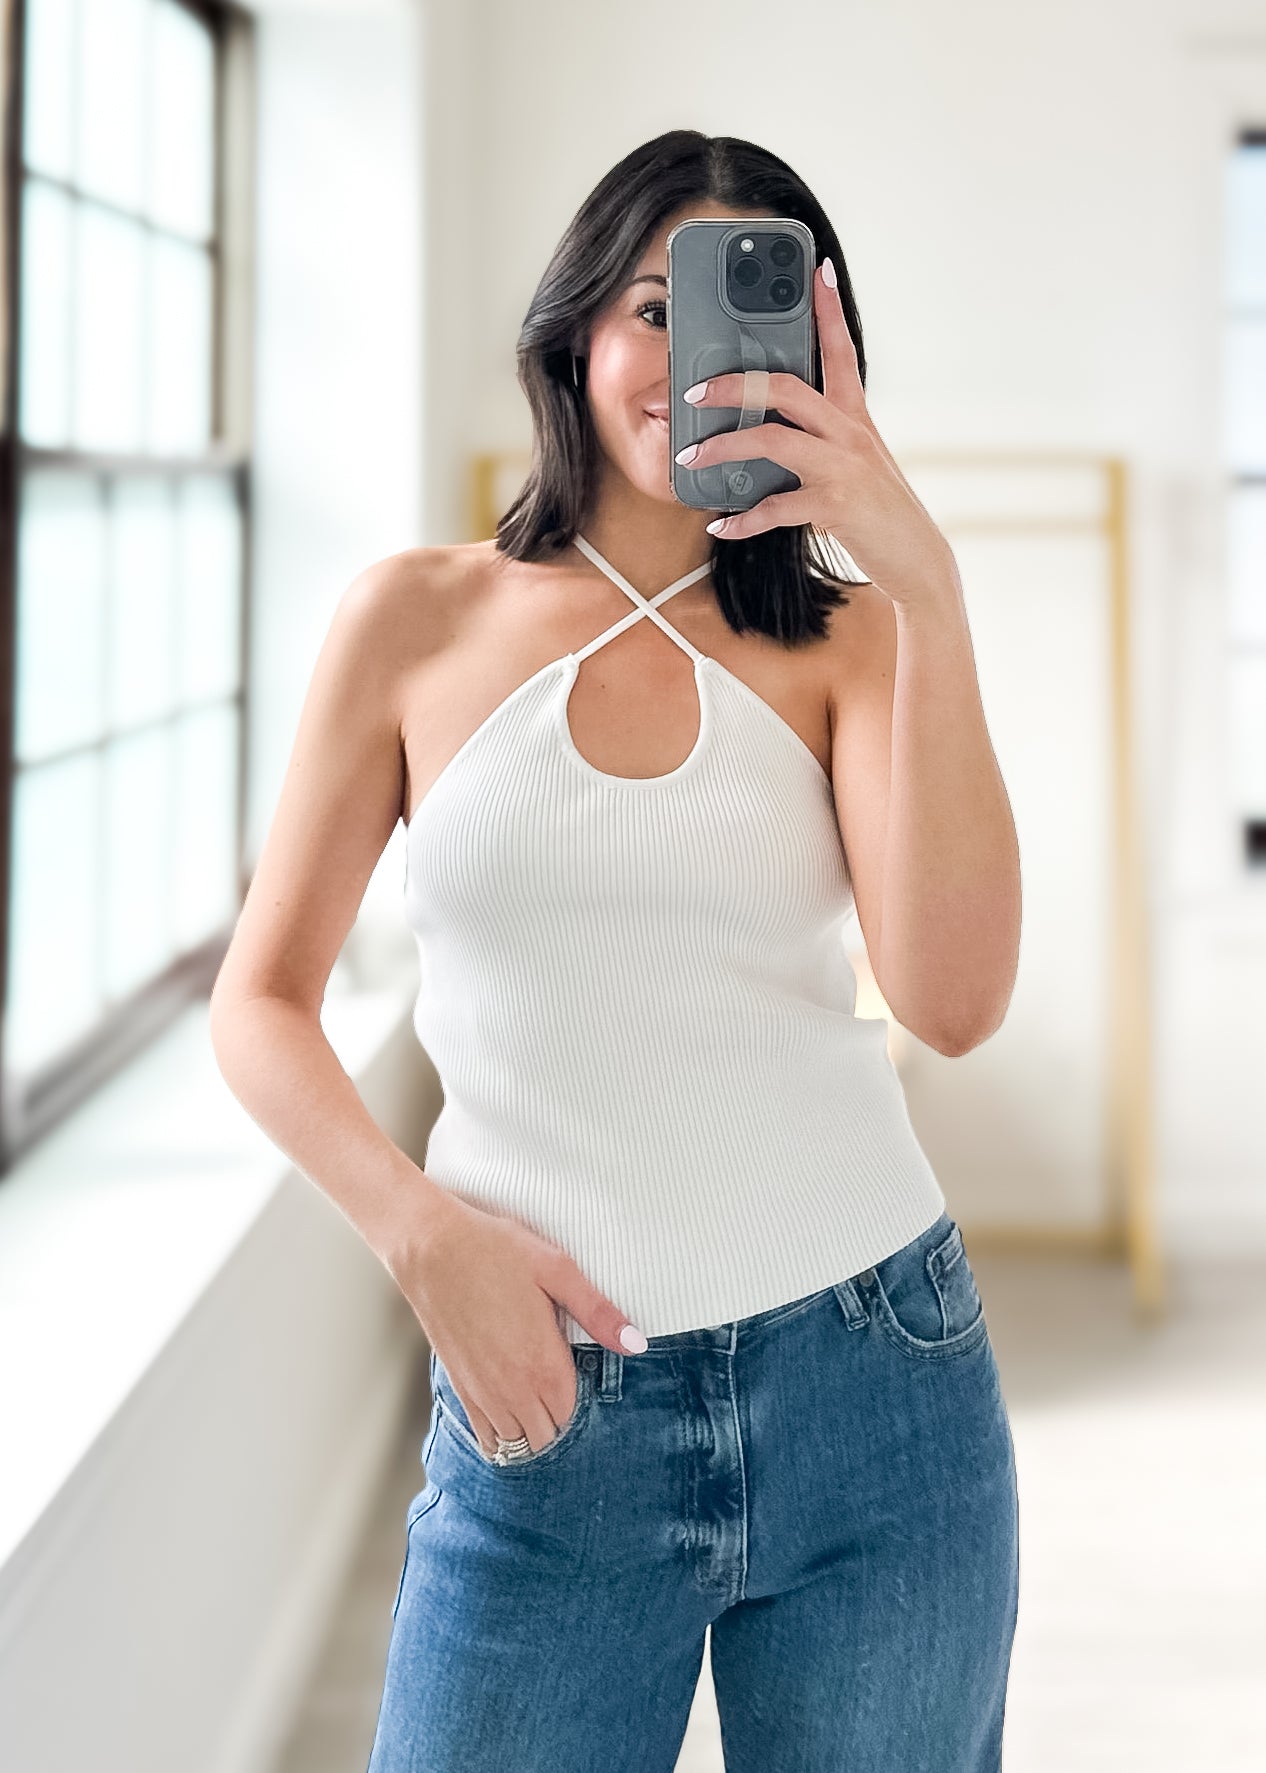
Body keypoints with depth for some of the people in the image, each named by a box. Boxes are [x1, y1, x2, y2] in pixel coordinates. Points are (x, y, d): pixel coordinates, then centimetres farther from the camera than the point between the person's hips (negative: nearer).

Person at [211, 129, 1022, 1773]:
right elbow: (263, 1002, 6)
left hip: (871, 1380, 1)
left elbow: (955, 998, -13)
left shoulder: (839, 638, 3)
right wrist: (421, 1229, -10)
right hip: (546, 1411, 0)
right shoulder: (421, 618, 4)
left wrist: (926, 587, -17)